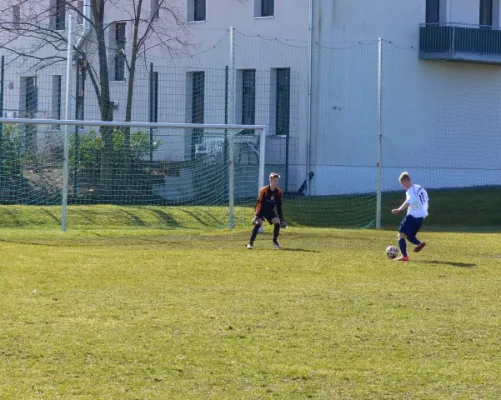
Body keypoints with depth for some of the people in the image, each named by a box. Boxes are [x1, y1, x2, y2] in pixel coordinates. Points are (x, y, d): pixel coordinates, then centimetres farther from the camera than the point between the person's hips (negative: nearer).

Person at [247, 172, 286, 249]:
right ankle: (250, 243, -21)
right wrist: (257, 215, -27)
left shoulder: (278, 192, -7)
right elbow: (259, 203, -21)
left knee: (277, 222, -13)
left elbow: (279, 206, 2)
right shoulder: (264, 190, -21)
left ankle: (275, 241, 7)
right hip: (261, 210, -4)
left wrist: (281, 218, 2)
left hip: (270, 211, 4)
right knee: (258, 223, -23)